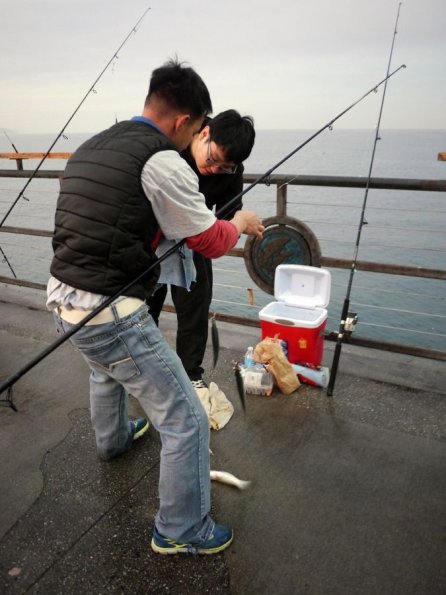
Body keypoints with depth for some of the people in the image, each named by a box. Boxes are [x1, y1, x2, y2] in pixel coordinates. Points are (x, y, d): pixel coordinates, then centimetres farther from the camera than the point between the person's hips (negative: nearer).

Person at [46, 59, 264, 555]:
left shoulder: (88, 148, 10)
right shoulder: (161, 161, -15)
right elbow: (210, 243, -8)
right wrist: (241, 222, 12)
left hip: (61, 297, 10)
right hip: (109, 312, -9)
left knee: (105, 368, 39)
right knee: (186, 422, 4)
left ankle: (113, 439, 65)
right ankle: (180, 532, 24)